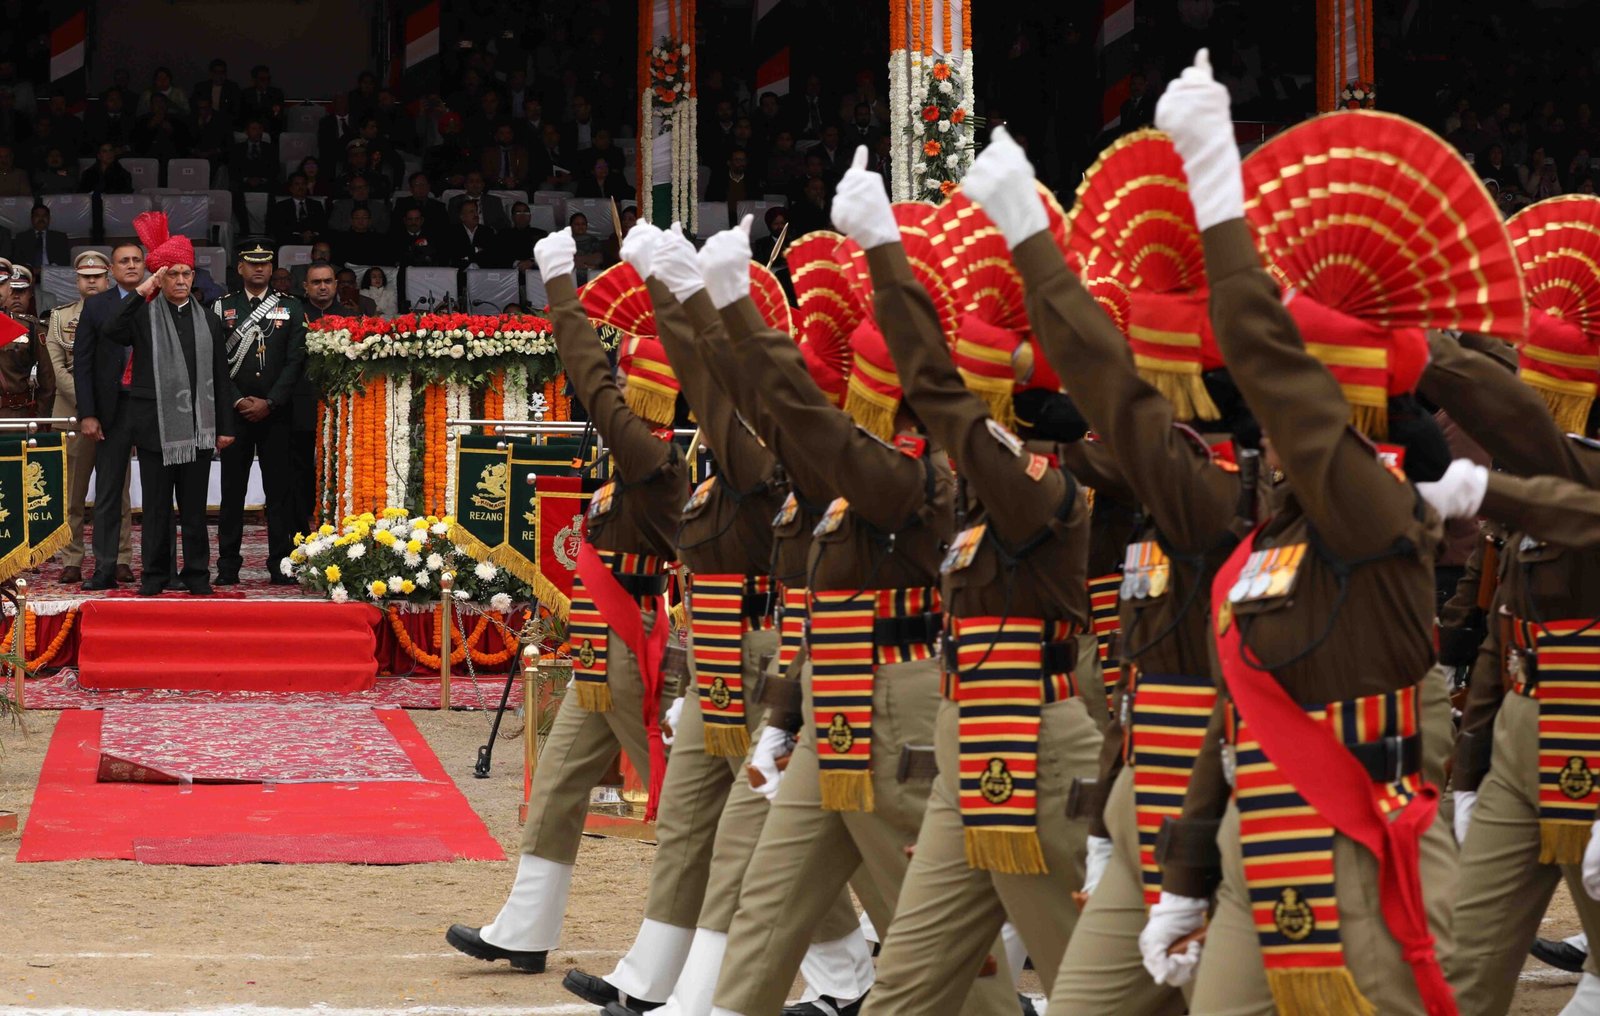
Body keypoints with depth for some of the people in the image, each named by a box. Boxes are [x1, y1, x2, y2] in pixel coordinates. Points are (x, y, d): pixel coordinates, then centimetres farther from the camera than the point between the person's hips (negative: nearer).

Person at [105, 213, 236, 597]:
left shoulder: (208, 320, 11)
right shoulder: (143, 315, 2)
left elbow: (221, 377, 10)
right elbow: (113, 332, -20)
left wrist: (225, 427, 6)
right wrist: (141, 291, -20)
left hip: (198, 427, 2)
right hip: (155, 426, -2)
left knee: (194, 505, 6)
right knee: (156, 505, 3)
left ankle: (197, 572, 12)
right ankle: (154, 574, 10)